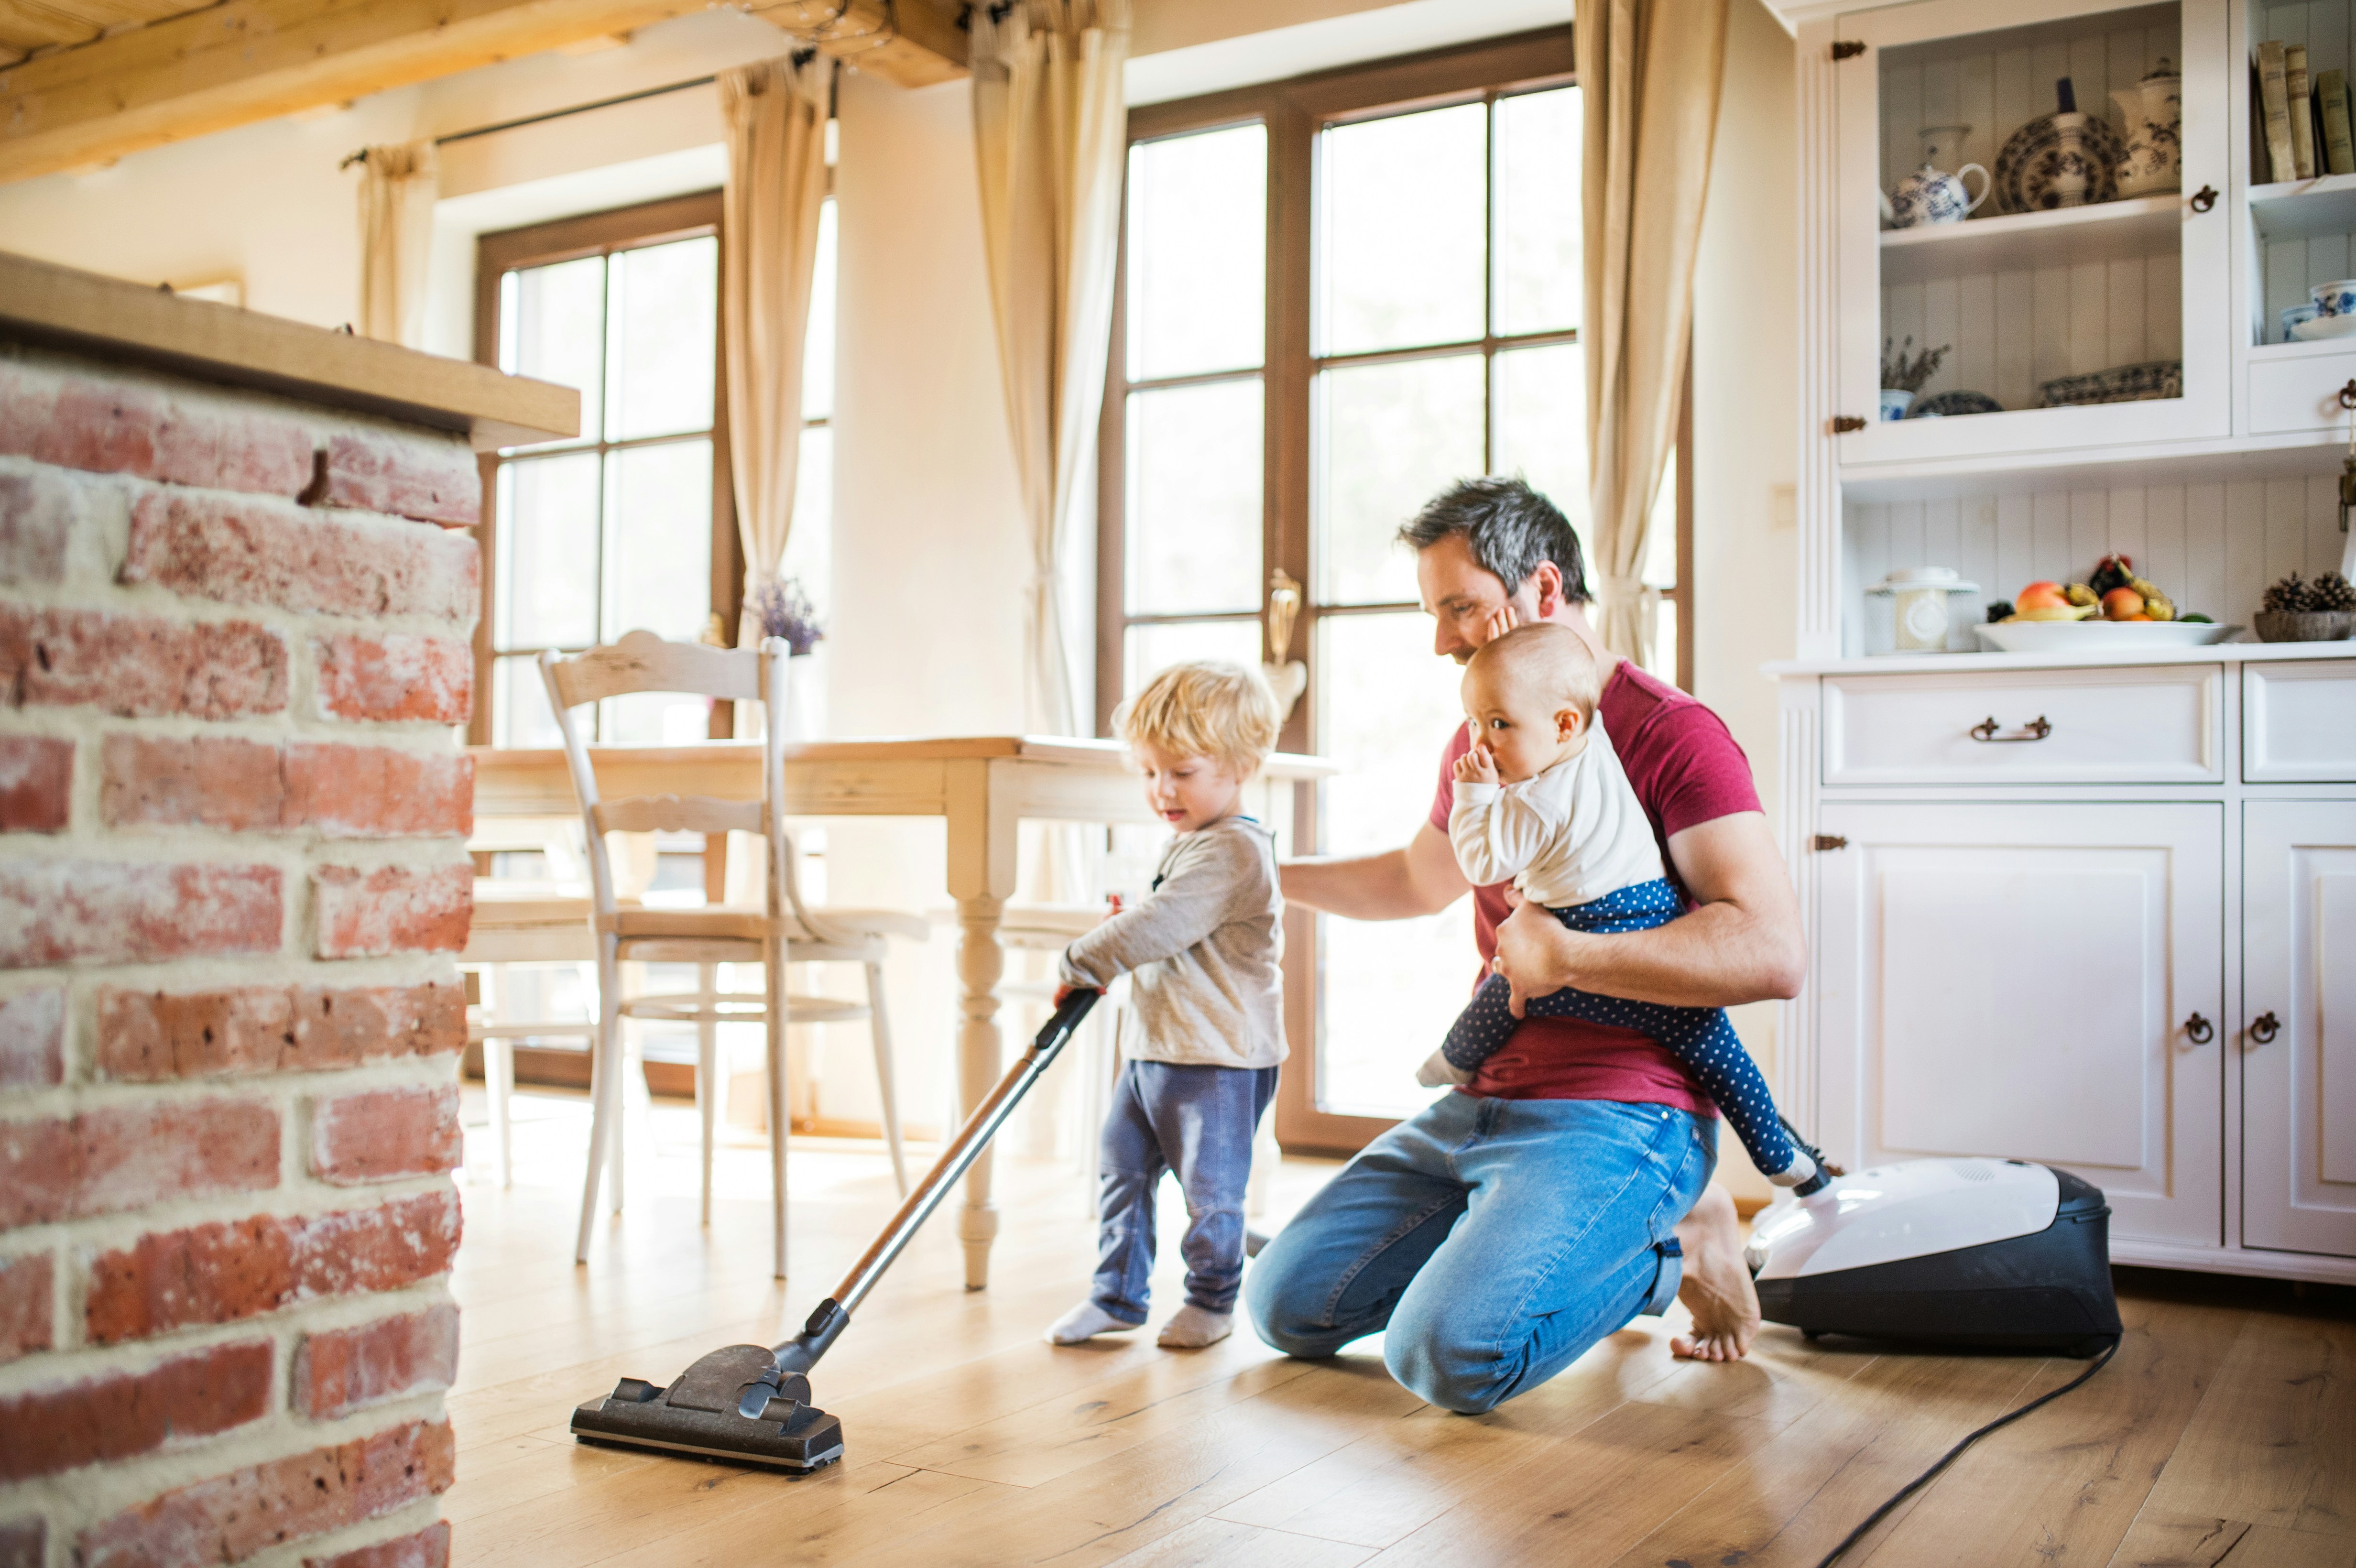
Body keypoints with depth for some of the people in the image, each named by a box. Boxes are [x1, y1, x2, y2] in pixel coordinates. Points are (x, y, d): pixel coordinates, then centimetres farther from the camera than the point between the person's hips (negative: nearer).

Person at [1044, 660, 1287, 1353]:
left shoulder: (1232, 851, -20)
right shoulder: (1189, 842, 13)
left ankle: (1212, 1299, 22)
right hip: (1154, 1046, 9)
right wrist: (1122, 935, 8)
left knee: (1209, 1186, 4)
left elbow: (1162, 925, -26)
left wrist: (1082, 963, -17)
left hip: (1219, 1059, -9)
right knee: (1123, 1167, 11)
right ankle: (1118, 1294, 23)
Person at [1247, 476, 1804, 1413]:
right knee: (1287, 1306, 1)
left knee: (1449, 1354, -27)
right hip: (1482, 1103, 8)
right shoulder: (1479, 744, 15)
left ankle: (1670, 1248, 0)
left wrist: (1564, 956, -21)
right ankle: (1518, 1240, 16)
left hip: (1619, 1115, -8)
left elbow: (1774, 953, -23)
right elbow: (1419, 880, 36)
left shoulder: (1672, 735, -12)